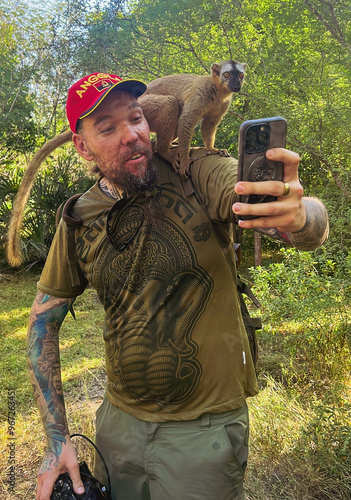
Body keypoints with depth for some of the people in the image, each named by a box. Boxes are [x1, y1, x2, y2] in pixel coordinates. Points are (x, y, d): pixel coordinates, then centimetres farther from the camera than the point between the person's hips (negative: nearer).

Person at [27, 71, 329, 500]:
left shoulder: (197, 173, -14)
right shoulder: (79, 220, -4)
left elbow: (316, 228, -24)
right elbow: (43, 319, 4)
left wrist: (297, 216, -50)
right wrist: (56, 438, 0)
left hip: (205, 428, -3)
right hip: (119, 423, 4)